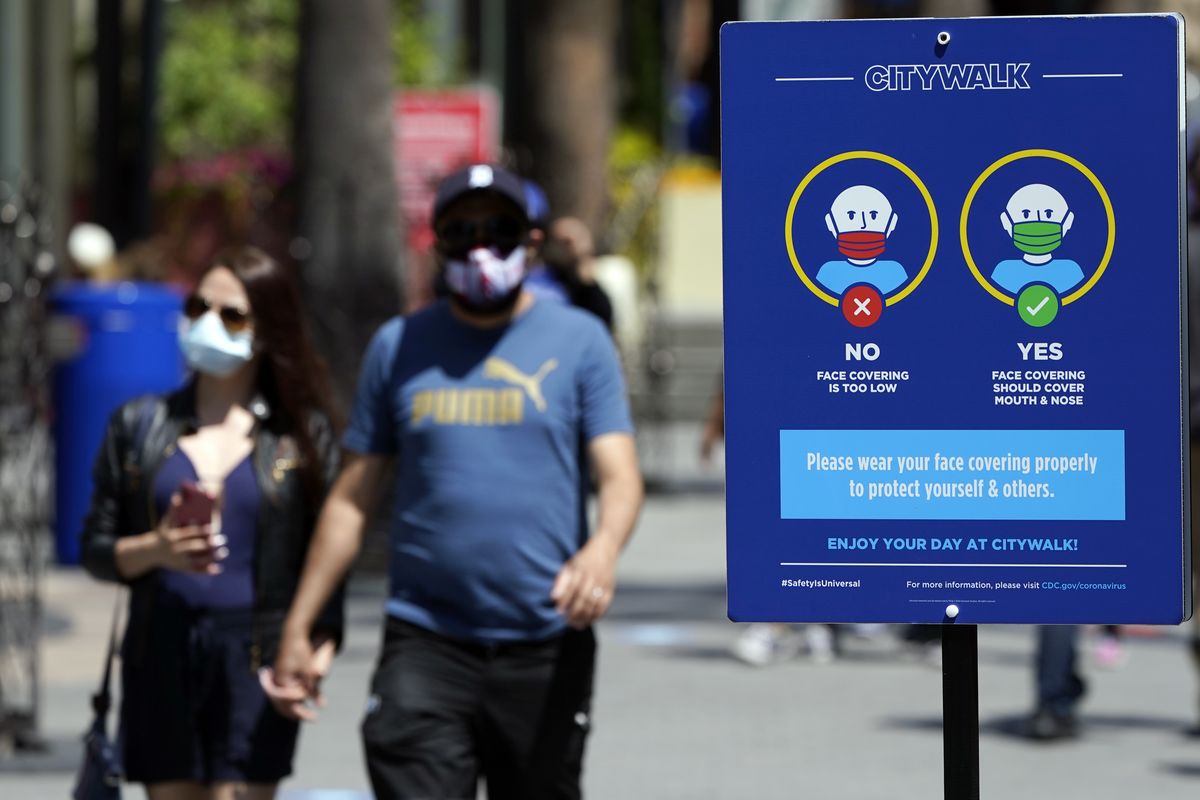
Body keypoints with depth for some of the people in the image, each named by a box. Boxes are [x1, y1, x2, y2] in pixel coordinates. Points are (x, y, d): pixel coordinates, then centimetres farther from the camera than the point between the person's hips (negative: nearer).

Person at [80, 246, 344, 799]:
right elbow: (95, 549, 10)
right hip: (161, 653, 2)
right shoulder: (139, 425, 10)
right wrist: (154, 550, -11)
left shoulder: (301, 434, 6)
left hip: (256, 659, -2)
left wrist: (321, 642, -13)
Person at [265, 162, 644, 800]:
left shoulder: (578, 341, 5)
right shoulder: (399, 346, 9)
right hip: (426, 644, 0)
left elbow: (619, 476, -4)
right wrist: (297, 629, 8)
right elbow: (351, 499, 12)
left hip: (546, 649, 0)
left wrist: (602, 549, -27)